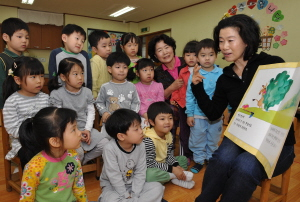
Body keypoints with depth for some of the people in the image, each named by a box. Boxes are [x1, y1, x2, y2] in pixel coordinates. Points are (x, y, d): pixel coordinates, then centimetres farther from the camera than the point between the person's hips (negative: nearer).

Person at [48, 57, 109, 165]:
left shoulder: (87, 92, 3)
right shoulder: (56, 94, -9)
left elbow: (91, 112, 6)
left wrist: (88, 129, -8)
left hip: (85, 129, 5)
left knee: (105, 145, -10)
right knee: (77, 152, -28)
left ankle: (83, 160, 12)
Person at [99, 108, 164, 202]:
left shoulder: (140, 146, -15)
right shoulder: (110, 148, -27)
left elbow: (140, 173, -8)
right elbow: (114, 176, -21)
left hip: (133, 184, 4)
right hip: (112, 185, -3)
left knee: (158, 188, -14)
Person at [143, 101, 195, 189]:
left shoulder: (168, 135, -4)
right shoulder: (148, 140, -30)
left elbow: (168, 154, 5)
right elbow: (150, 163, -28)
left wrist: (177, 166, -14)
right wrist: (172, 169, -25)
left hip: (162, 164, 8)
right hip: (150, 169, -8)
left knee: (183, 159, 12)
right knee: (149, 174, -40)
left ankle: (174, 178, -11)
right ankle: (175, 176, -15)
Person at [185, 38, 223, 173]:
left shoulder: (221, 74, -7)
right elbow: (189, 95, -4)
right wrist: (189, 114, -4)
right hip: (198, 115, 0)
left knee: (213, 140, 19)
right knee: (197, 140, 13)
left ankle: (211, 159, 40)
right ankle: (199, 161, 33)